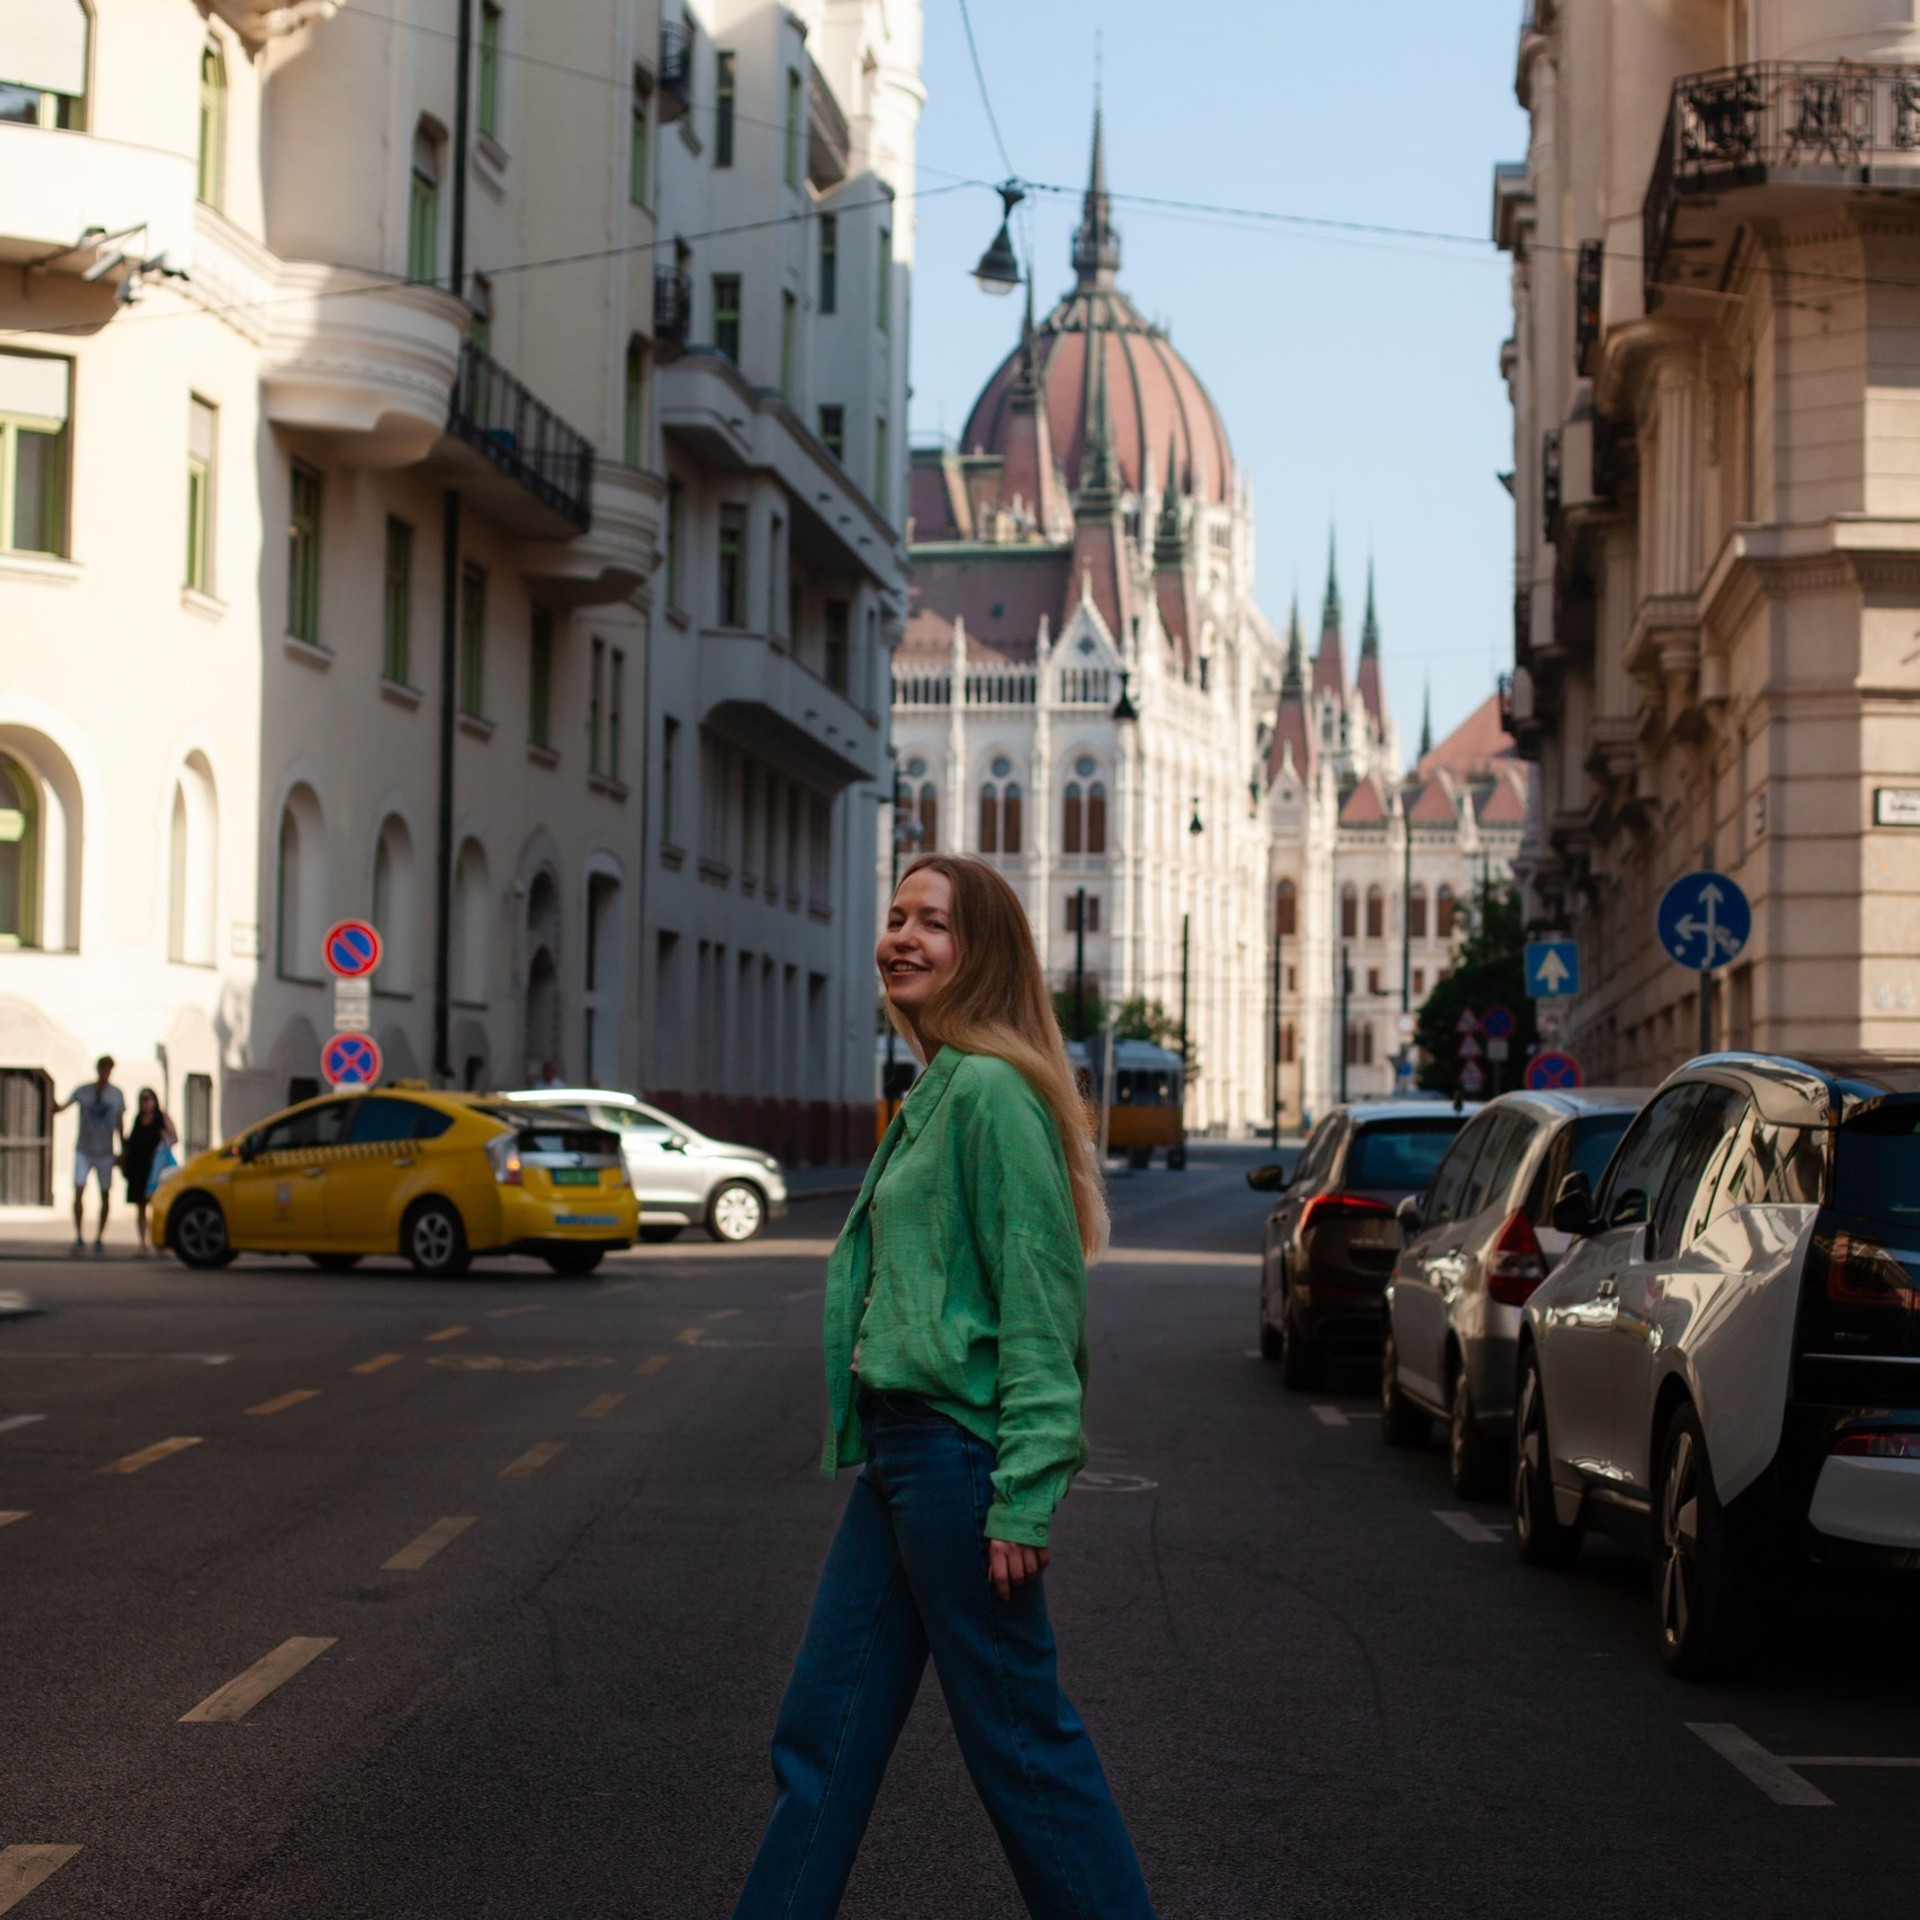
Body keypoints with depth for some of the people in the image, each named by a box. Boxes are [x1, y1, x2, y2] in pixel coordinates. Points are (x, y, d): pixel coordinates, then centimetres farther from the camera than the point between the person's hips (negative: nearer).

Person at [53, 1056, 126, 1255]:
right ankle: (79, 1238, -5)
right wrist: (56, 1107, -38)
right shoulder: (82, 1091, -3)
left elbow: (120, 1126, 7)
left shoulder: (117, 1094, 0)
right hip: (84, 1150, -1)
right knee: (79, 1192, -11)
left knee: (105, 1195, 4)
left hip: (105, 1152, 1)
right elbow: (64, 1106, -15)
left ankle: (100, 1239, 16)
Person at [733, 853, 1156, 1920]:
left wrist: (1024, 1497, -21)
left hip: (956, 1451, -10)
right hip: (899, 1451, 10)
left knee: (1018, 1734, -1)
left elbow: (1037, 1303, -18)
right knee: (823, 1730, 12)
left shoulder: (992, 1092, -14)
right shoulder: (933, 1092, 16)